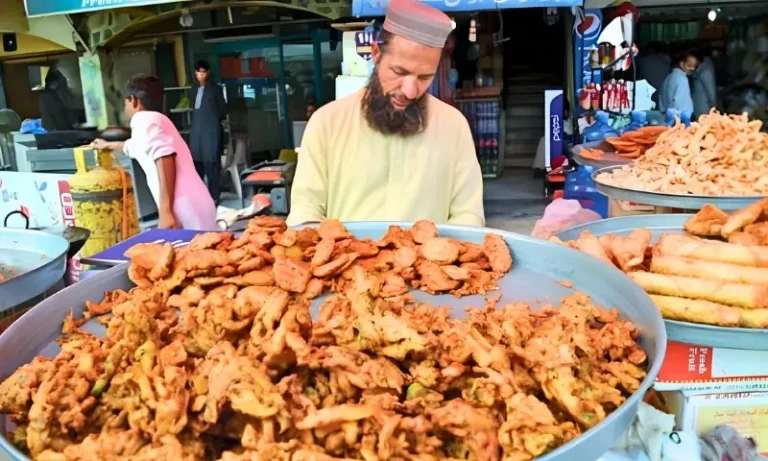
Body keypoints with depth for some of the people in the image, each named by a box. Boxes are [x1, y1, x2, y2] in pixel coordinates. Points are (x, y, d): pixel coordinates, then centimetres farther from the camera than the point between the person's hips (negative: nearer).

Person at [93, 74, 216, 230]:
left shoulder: (142, 119, -1)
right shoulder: (155, 119, 27)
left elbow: (165, 158, -18)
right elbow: (133, 146, 51)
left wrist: (165, 211, -22)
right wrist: (109, 145, 71)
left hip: (185, 211, -9)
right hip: (197, 206, 9)